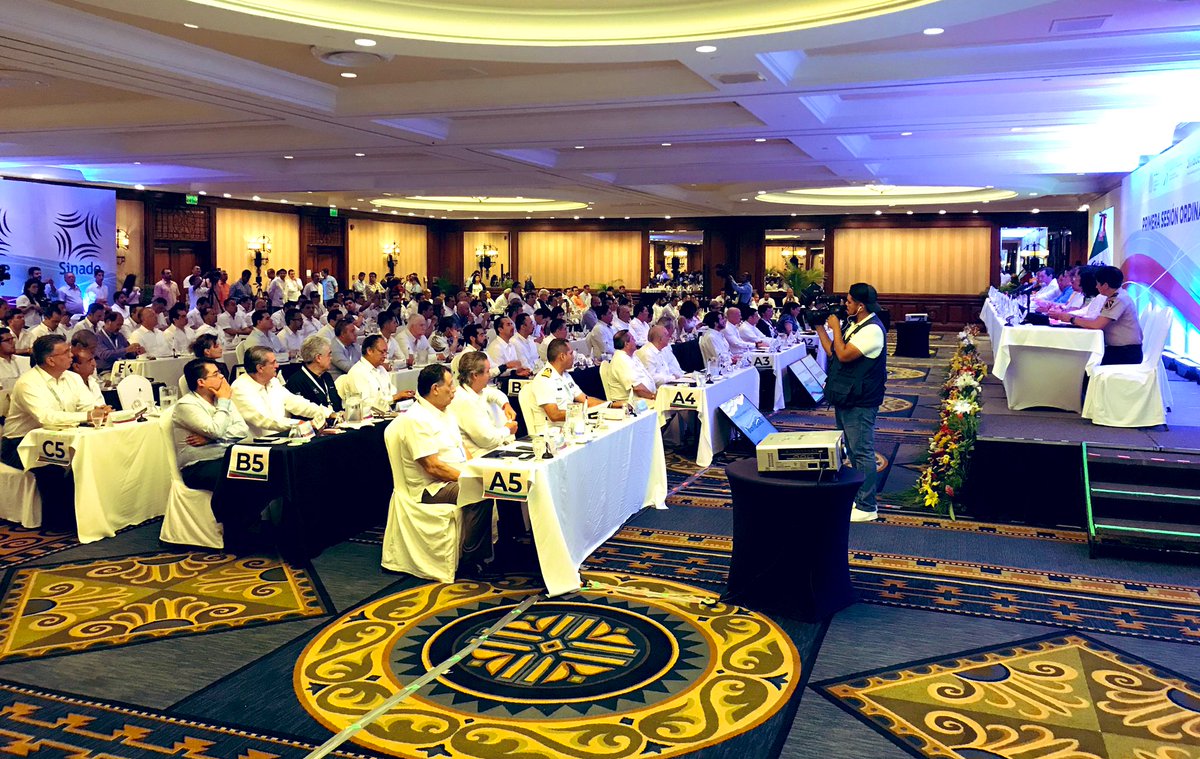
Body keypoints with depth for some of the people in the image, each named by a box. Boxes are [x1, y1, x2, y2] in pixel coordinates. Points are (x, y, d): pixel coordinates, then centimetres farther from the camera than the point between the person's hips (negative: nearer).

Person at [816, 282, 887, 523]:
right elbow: (832, 351, 13)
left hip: (859, 401, -10)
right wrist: (819, 327, 9)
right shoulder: (853, 324, 12)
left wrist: (835, 327, -15)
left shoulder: (872, 330, -20)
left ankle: (867, 507, 2)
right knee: (852, 450, 19)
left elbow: (844, 355, -25)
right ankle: (856, 497, 32)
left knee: (862, 453, -5)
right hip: (845, 397, 10)